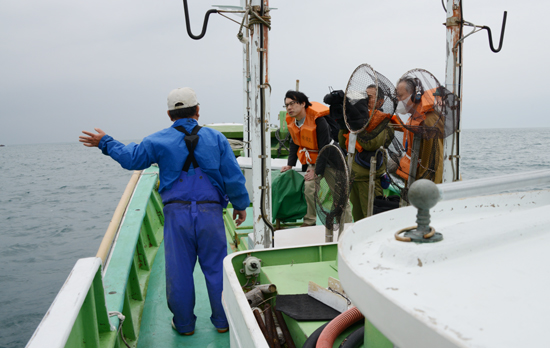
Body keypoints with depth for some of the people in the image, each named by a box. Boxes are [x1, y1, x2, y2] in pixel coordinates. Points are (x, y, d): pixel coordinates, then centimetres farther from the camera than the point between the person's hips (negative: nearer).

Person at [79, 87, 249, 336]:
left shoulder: (159, 141, 1)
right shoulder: (216, 138, 3)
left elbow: (130, 158, 8)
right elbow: (233, 176, 2)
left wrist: (104, 143, 24)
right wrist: (240, 205, 13)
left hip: (177, 213, 0)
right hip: (210, 212, 1)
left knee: (179, 270, 10)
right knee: (216, 268, 10)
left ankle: (184, 324, 23)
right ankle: (222, 321, 21)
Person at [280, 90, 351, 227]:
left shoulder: (318, 120, -28)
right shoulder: (292, 121, -6)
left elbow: (325, 148, -25)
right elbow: (294, 143, 10)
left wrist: (317, 170, -23)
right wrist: (290, 164, 5)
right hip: (313, 160, 6)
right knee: (309, 188, -2)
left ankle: (347, 223, 8)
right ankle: (309, 222, 11)